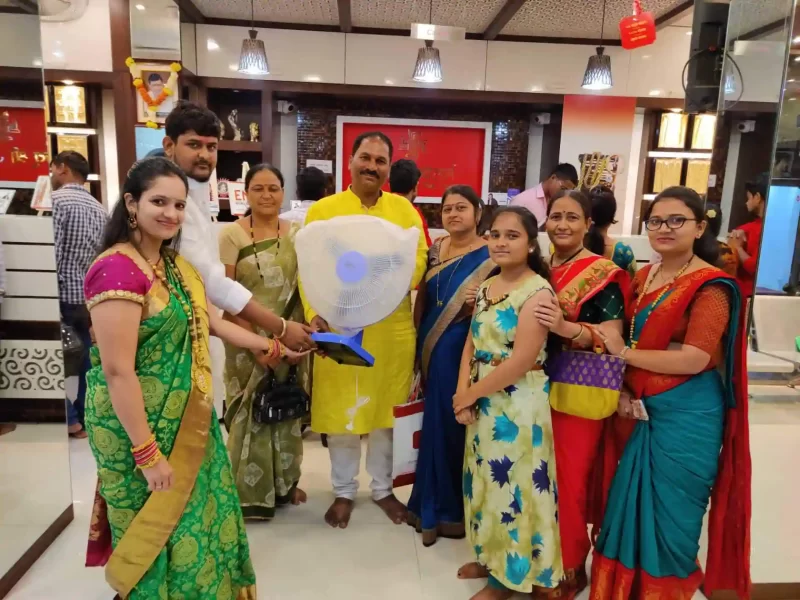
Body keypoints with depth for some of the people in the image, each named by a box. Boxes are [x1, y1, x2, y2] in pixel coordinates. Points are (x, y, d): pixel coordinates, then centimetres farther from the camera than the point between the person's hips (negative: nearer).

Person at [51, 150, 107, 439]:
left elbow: (50, 251, -18)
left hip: (62, 293, -6)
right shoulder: (99, 209, 11)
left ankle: (68, 419, 11)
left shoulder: (55, 199, -9)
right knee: (88, 359, 11)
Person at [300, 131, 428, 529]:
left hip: (392, 329, 2)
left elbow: (419, 260, -1)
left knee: (387, 409, 13)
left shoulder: (404, 209, 7)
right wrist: (313, 313, -20)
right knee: (340, 411, 9)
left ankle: (382, 488, 33)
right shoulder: (322, 209, 1)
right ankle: (344, 492, 29)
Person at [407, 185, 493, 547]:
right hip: (432, 347, 6)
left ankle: (441, 508, 21)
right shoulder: (435, 249, 9)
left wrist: (479, 304, -25)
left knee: (451, 424, 2)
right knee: (436, 423, 13)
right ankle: (436, 504, 29)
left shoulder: (490, 255, -8)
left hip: (464, 349, -5)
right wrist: (419, 338, 10)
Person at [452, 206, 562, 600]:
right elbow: (472, 343, 6)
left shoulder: (537, 292, -17)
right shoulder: (487, 286, 6)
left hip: (519, 404, -7)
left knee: (512, 485, 7)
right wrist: (463, 393, -9)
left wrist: (469, 394, -13)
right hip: (482, 401, 7)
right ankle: (492, 557, 40)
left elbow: (521, 362, -22)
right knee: (487, 480, 19)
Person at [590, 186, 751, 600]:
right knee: (631, 508, 17)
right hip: (643, 411, 7)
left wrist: (624, 353, -13)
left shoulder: (711, 286, -14)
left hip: (686, 418, -6)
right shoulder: (644, 277, 8)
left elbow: (693, 360, -22)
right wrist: (622, 390, -2)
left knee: (669, 514, 10)